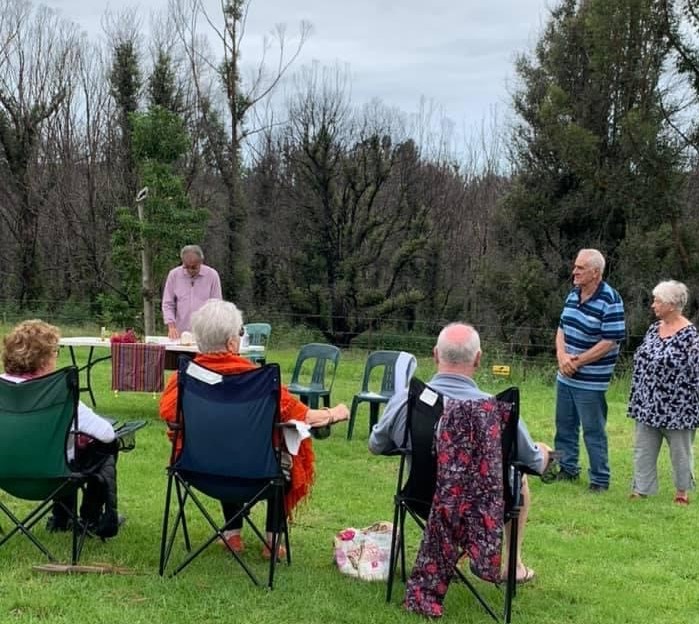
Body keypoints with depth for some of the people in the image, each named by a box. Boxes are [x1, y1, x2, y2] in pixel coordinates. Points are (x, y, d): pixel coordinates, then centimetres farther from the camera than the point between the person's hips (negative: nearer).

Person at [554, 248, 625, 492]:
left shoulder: (610, 301, -16)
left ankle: (600, 480, 11)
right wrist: (562, 356, -7)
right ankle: (568, 469, 32)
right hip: (565, 377, 8)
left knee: (593, 432, 0)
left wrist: (577, 362, -15)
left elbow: (611, 342, -18)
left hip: (590, 382, -8)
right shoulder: (573, 295, 8)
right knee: (564, 426, 17)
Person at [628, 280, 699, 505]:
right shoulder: (654, 329, 7)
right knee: (643, 449, 10)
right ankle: (641, 490, 18)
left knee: (680, 451, 11)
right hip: (648, 406, 7)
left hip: (676, 408, -7)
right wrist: (635, 398, 15)